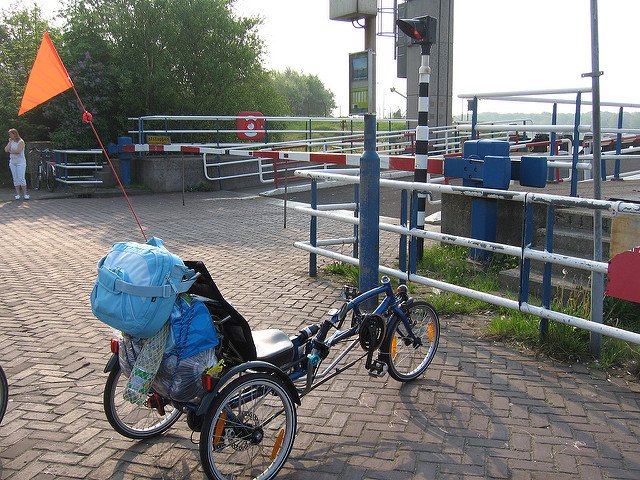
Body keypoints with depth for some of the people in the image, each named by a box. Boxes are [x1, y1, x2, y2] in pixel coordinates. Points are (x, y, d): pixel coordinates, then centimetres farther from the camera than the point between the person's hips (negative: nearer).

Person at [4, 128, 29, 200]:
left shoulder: (21, 142, -7)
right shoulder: (11, 142, 12)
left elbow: (18, 151, -19)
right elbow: (6, 150, 0)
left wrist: (10, 151, -4)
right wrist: (10, 142, 0)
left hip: (20, 162, -6)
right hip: (12, 162, 6)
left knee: (21, 178, -10)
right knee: (15, 179, 4)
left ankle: (25, 194, -3)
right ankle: (18, 194, 8)